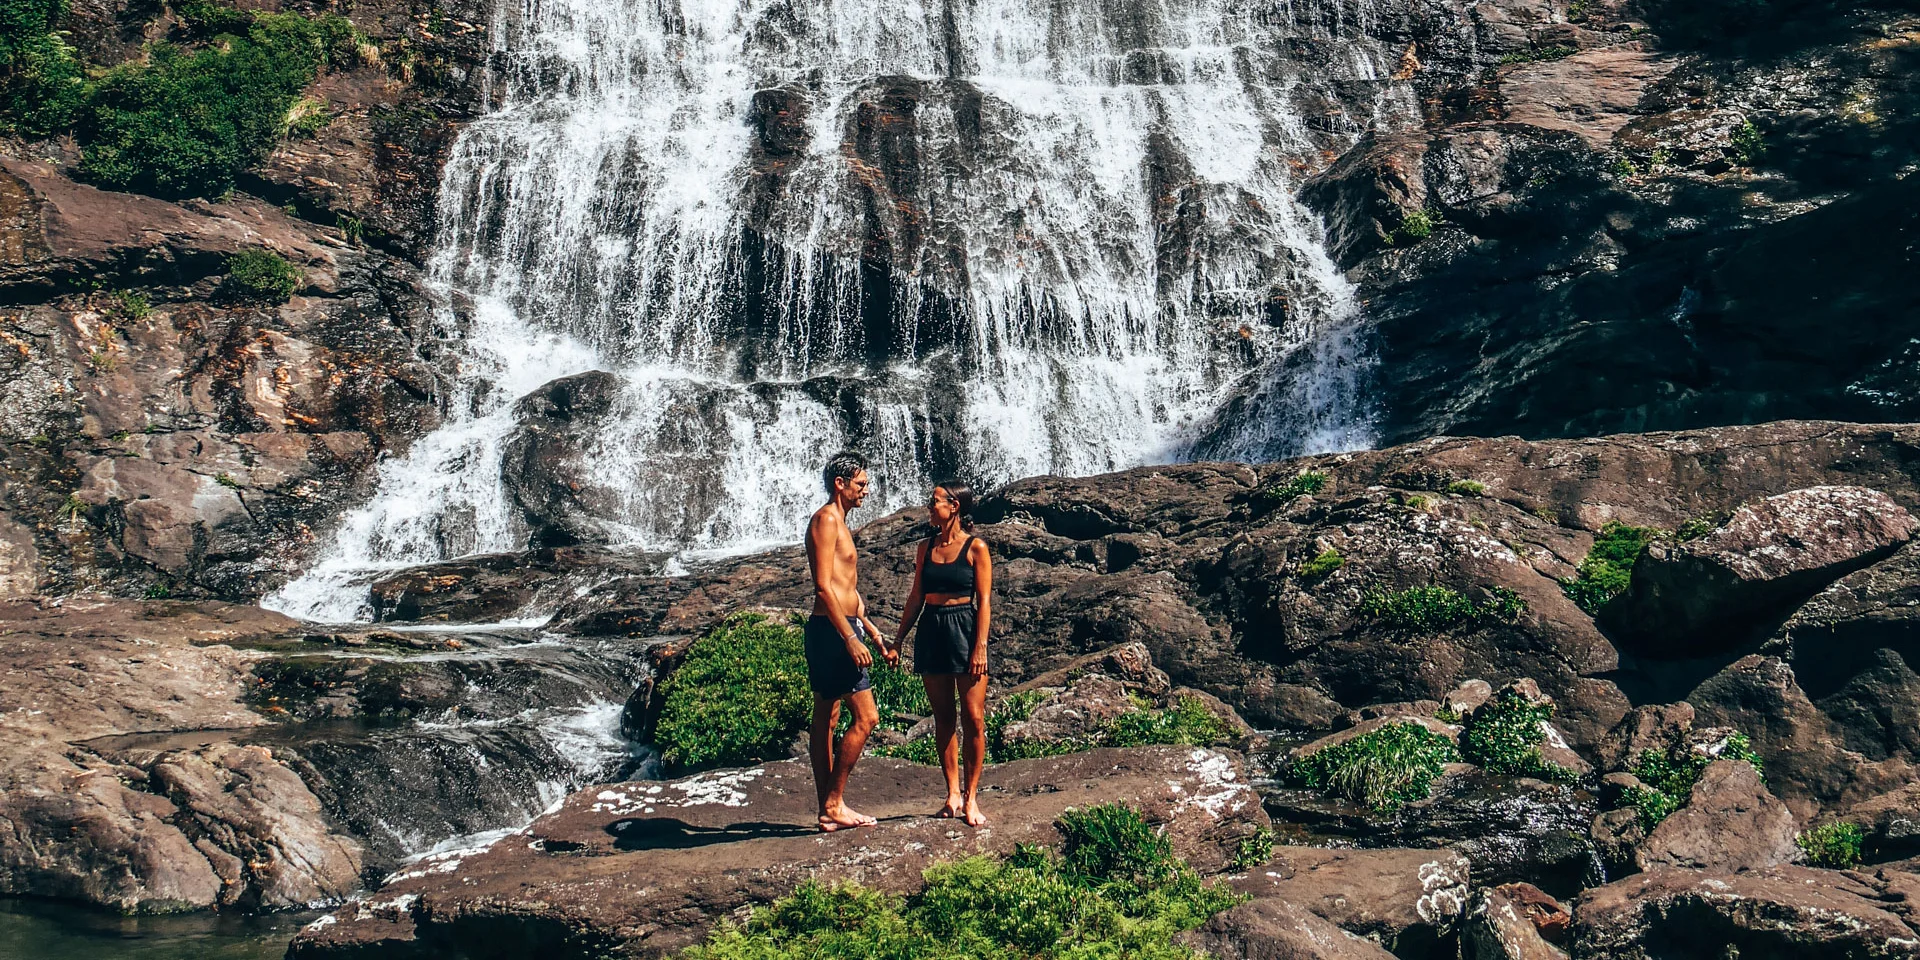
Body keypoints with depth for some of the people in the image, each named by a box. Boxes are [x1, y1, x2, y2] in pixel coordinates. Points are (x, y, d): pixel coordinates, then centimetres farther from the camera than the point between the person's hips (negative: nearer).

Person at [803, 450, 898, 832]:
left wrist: (875, 635, 21)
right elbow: (824, 586, -20)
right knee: (866, 716, -10)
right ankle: (833, 804, -5)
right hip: (831, 629, -11)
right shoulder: (826, 519, -12)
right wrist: (850, 638, -23)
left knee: (826, 720, 10)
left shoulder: (839, 524, 20)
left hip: (838, 630, 11)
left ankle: (828, 808, 13)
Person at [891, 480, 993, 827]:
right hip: (930, 632, 5)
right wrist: (897, 639, 12)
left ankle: (971, 796, 1)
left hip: (964, 630, -5)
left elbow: (984, 601, -6)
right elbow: (916, 597, 14)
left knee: (973, 718, -6)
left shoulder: (976, 548, -4)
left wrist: (980, 647, -13)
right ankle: (953, 793, 14)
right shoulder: (927, 547, 10)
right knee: (943, 717, 7)